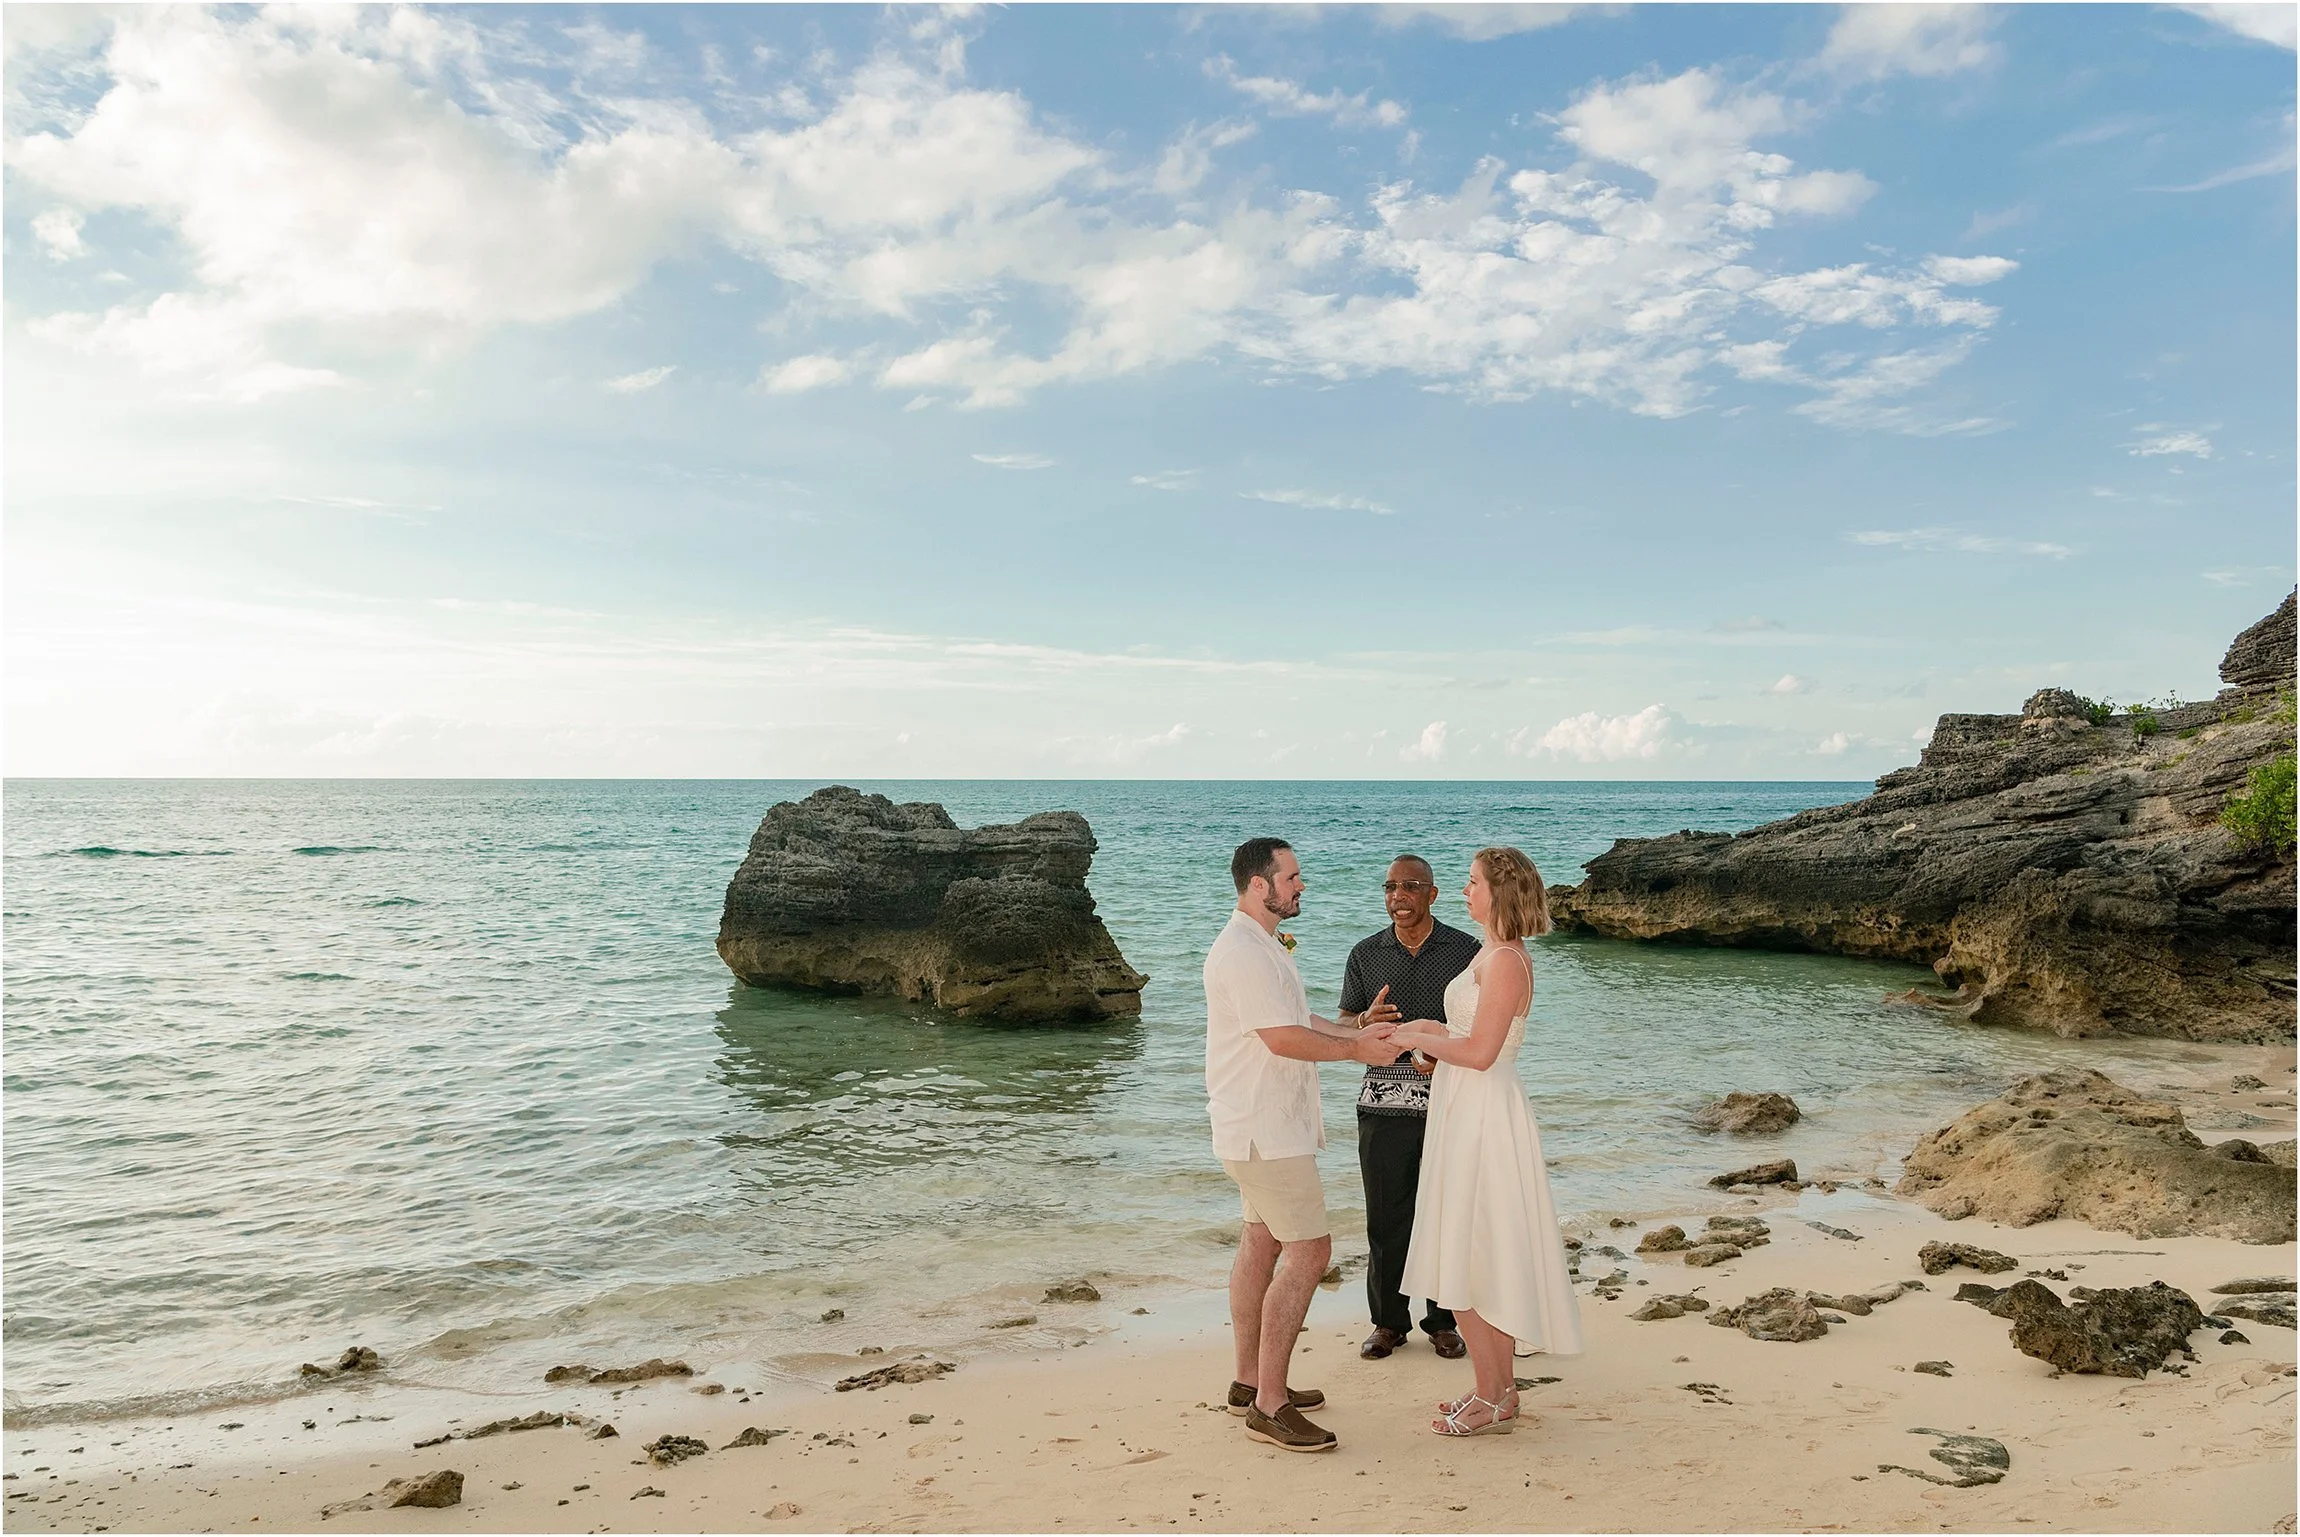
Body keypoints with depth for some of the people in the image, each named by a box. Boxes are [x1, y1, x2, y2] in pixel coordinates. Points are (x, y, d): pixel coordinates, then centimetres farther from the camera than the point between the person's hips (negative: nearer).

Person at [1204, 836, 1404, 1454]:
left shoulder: (1263, 945, 16)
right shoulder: (1242, 952, -20)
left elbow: (1297, 1019, 20)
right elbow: (1283, 1038, -24)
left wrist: (1355, 1032, 7)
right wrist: (1357, 1050, -13)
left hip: (1264, 1125, 11)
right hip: (1265, 1129, -11)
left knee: (1262, 1241, 15)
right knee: (1308, 1250, -10)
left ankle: (1249, 1382, 25)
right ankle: (1269, 1405, -5)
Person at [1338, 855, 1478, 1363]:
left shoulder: (1464, 950, 2)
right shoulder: (1366, 955, 8)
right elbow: (1342, 1025, 11)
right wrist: (1366, 1020, -12)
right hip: (1384, 1102, 1)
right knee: (1386, 1214, 5)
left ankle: (1443, 1320, 20)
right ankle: (1388, 1321, 19)